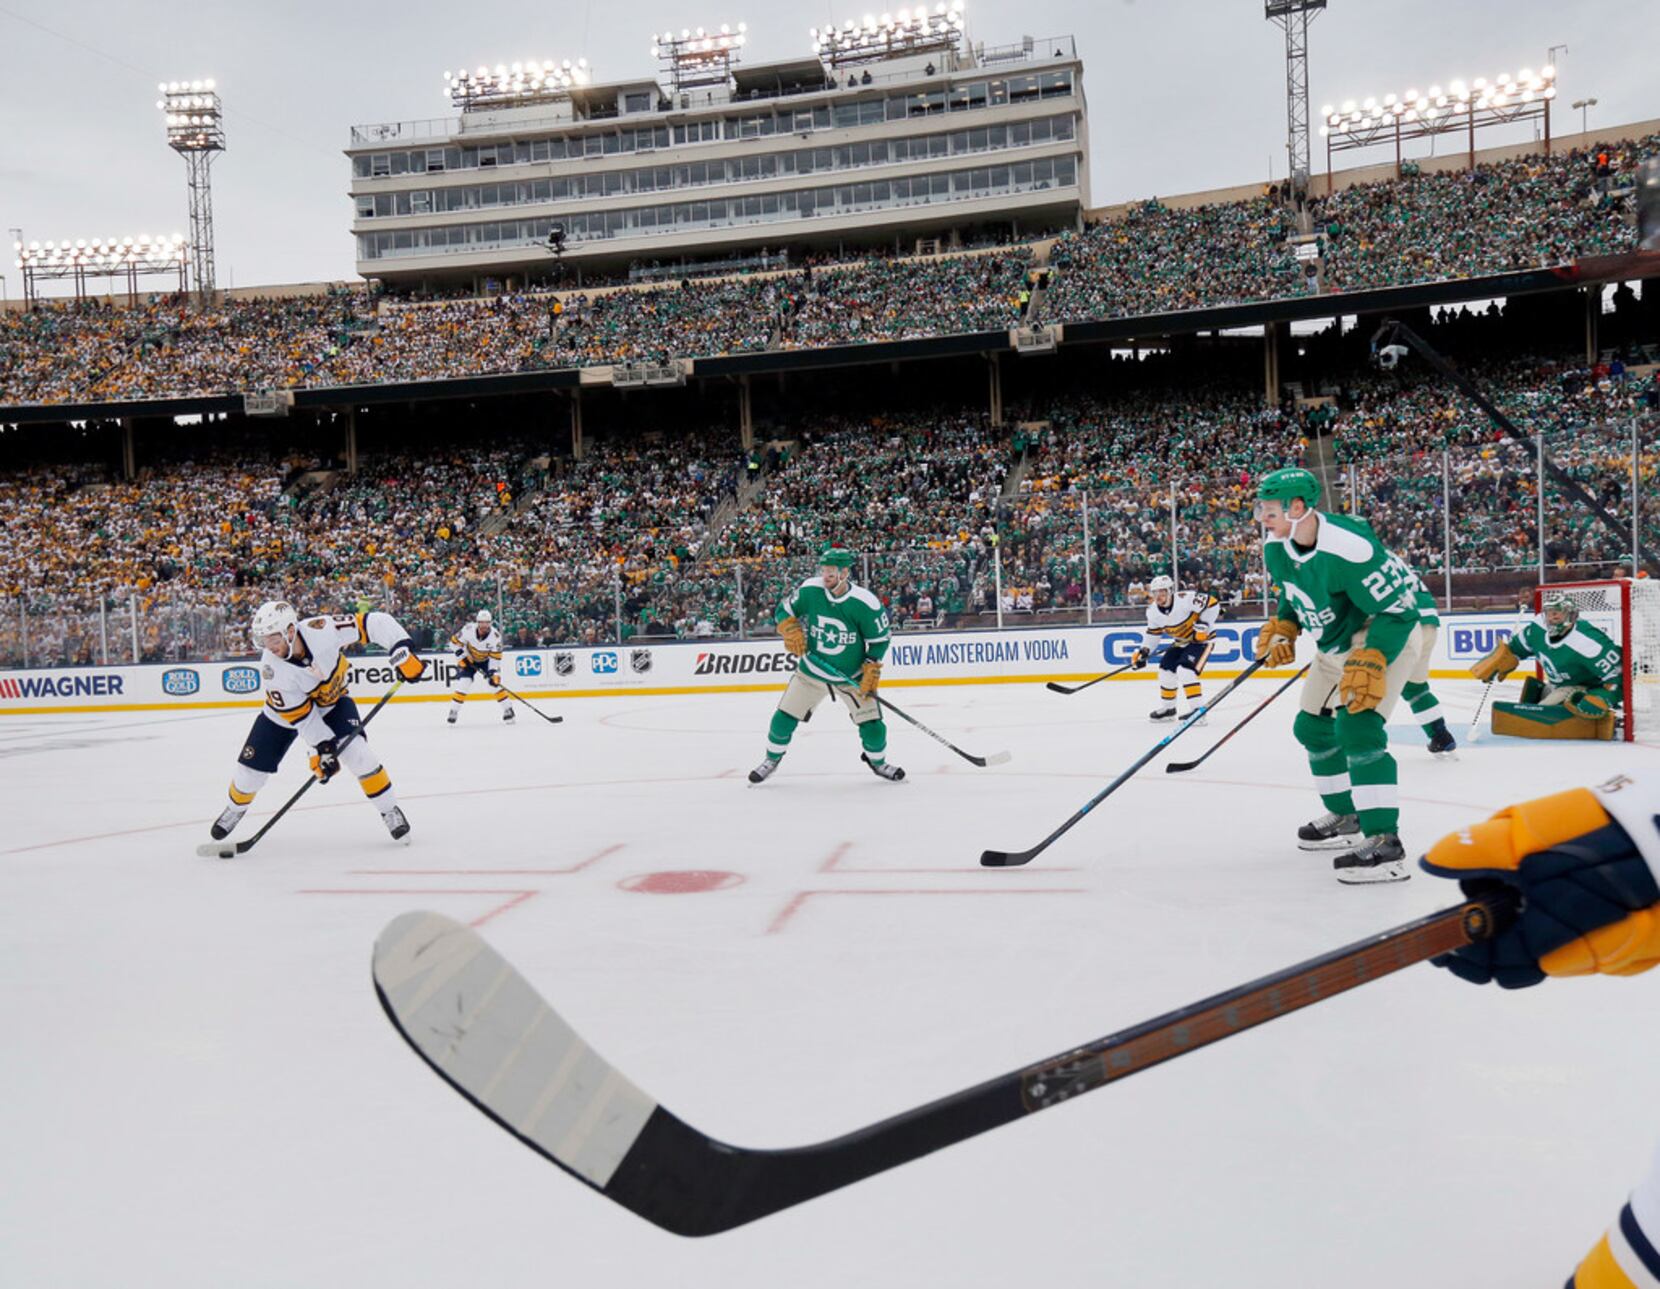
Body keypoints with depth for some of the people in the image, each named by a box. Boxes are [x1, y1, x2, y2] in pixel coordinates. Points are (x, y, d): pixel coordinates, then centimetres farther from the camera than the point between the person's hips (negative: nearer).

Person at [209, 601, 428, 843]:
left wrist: (402, 652, -38)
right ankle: (236, 808, 36)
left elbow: (375, 623, -30)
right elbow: (300, 714, -25)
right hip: (285, 709, 1)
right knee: (252, 767, 2)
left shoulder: (323, 629, -35)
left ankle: (390, 811, -4)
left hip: (333, 700, -1)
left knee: (356, 752, -21)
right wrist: (323, 746, -28)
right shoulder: (272, 669, -31)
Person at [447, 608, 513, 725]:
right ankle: (453, 712, 0)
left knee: (495, 683, -12)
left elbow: (495, 656, -21)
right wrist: (461, 656, -18)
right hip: (468, 659, 0)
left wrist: (494, 673, -27)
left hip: (486, 660, 0)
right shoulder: (468, 629, -28)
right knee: (462, 684, -13)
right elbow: (454, 641, -14)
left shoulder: (495, 636, -26)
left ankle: (508, 709, 0)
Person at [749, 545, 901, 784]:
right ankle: (772, 759, 27)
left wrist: (871, 672, -15)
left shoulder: (865, 603, -21)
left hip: (852, 676, -2)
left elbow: (879, 639, -10)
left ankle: (877, 761, 26)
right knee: (784, 717, 2)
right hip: (812, 671, 2)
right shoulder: (809, 590, -14)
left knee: (872, 724, -4)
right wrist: (792, 631, -17)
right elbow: (784, 610, 2)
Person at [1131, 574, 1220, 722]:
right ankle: (1167, 708, 25)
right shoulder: (1153, 611, -7)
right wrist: (1143, 651, -3)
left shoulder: (1185, 599, -29)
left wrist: (1203, 625, -27)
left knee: (1185, 670, -23)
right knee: (1166, 668, 6)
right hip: (1181, 641, 8)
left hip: (1201, 638, -8)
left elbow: (1212, 603, -25)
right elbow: (1153, 632, 7)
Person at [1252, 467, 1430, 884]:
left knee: (1357, 727, -26)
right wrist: (1282, 628, -1)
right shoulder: (1277, 546, -7)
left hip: (1386, 636, -10)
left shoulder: (1348, 549, -33)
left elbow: (1399, 609, -28)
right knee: (1313, 727, 16)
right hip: (1336, 645, 10)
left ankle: (1385, 843, -25)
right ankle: (1346, 817, 35)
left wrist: (1371, 662, -37)